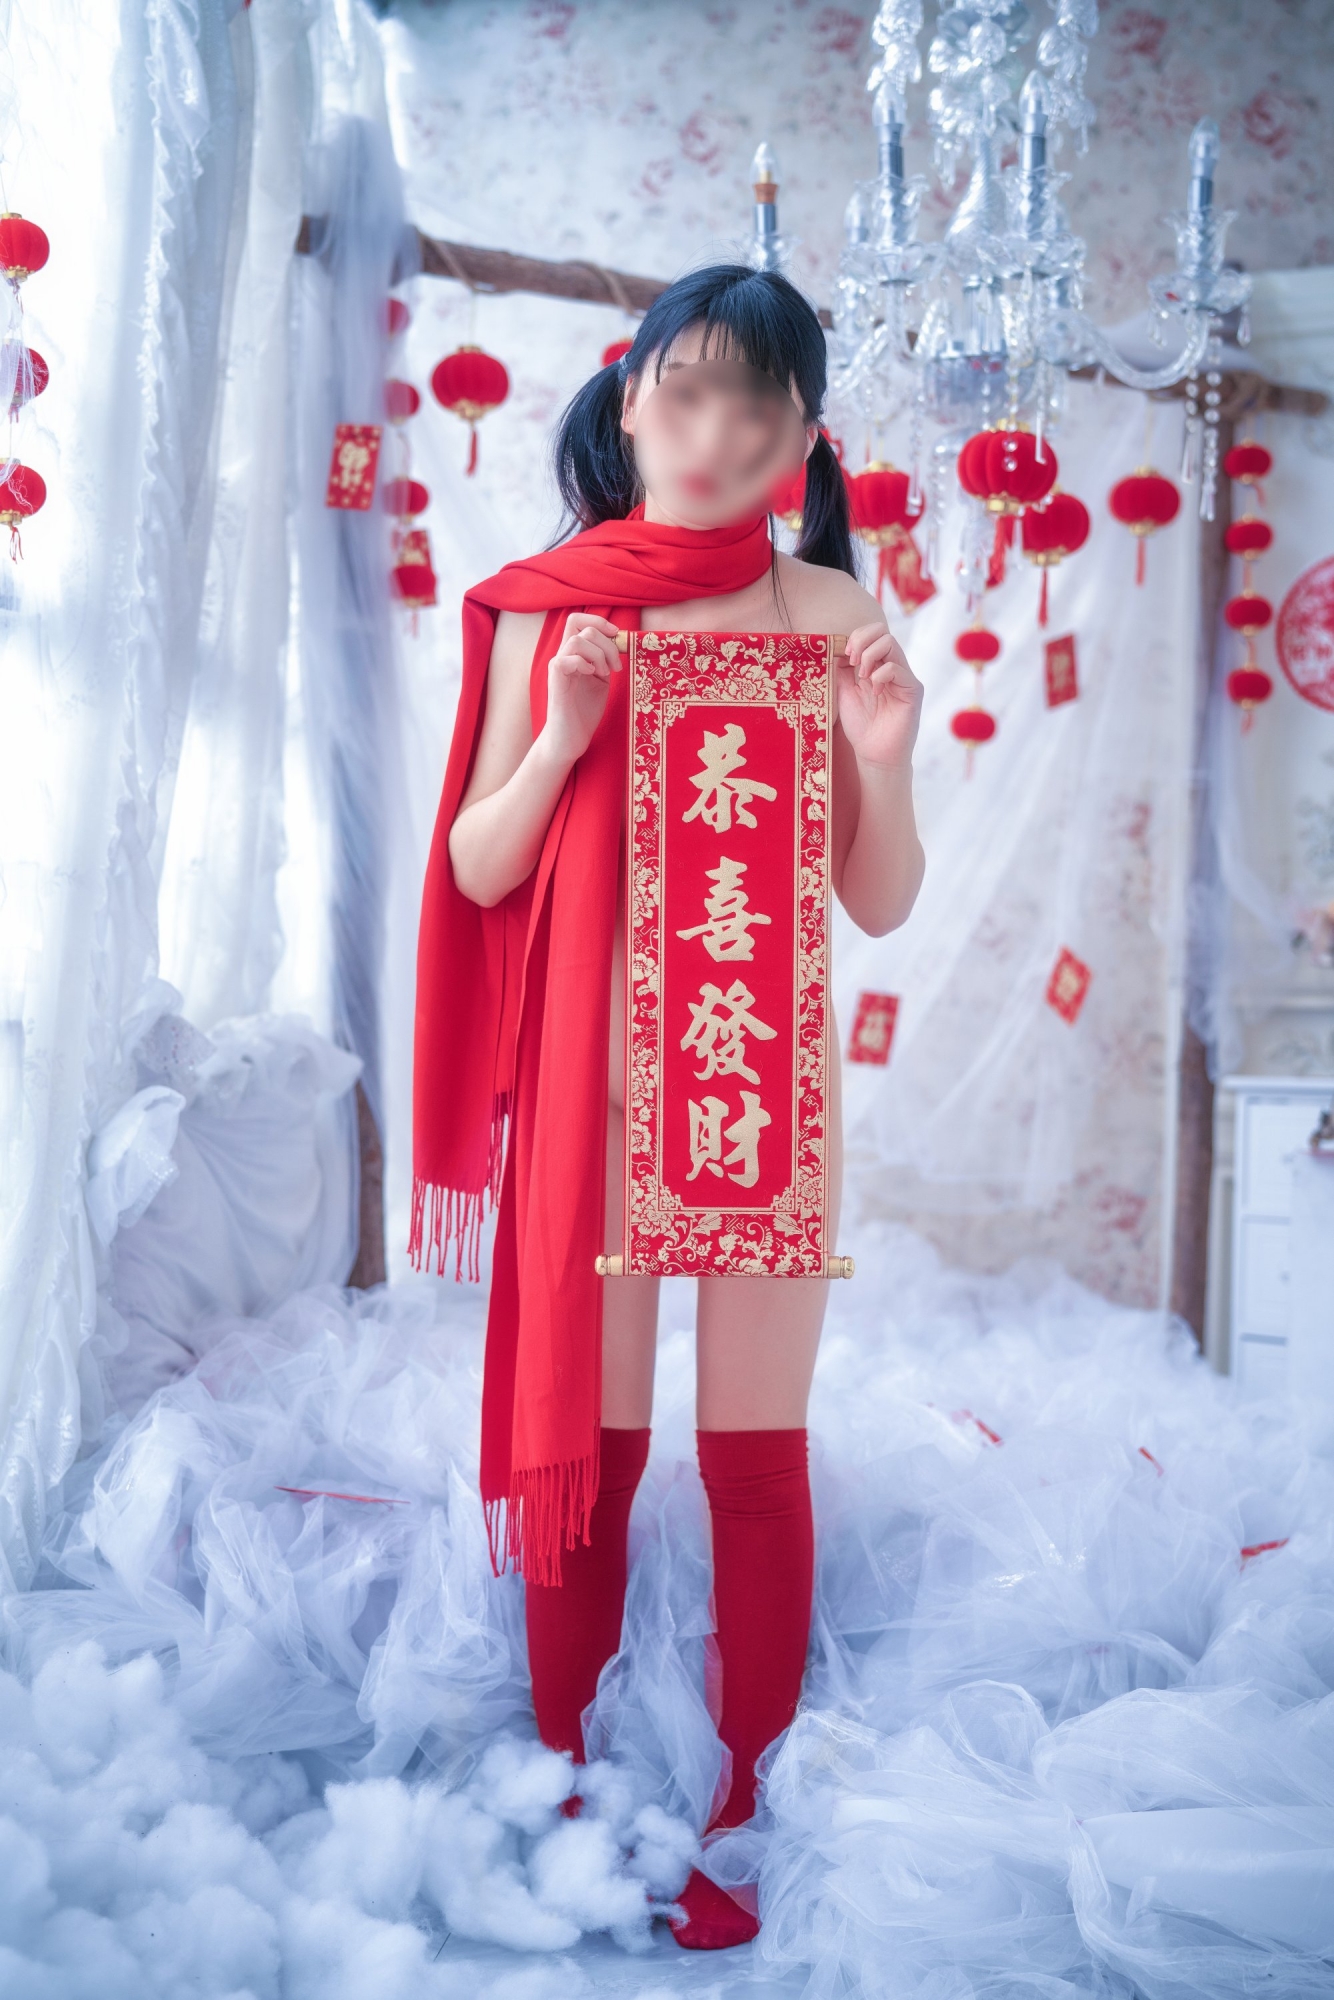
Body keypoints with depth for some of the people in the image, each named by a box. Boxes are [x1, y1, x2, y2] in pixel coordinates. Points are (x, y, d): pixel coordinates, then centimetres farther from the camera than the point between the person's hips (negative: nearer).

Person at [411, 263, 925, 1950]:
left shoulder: (827, 614, 1)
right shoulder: (545, 607, 3)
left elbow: (879, 904, 3)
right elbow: (479, 873, 3)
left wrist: (883, 757, -15)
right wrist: (562, 734, -12)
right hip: (589, 1073, 0)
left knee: (758, 1454, 4)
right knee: (585, 1444, 7)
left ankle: (740, 1819, 18)